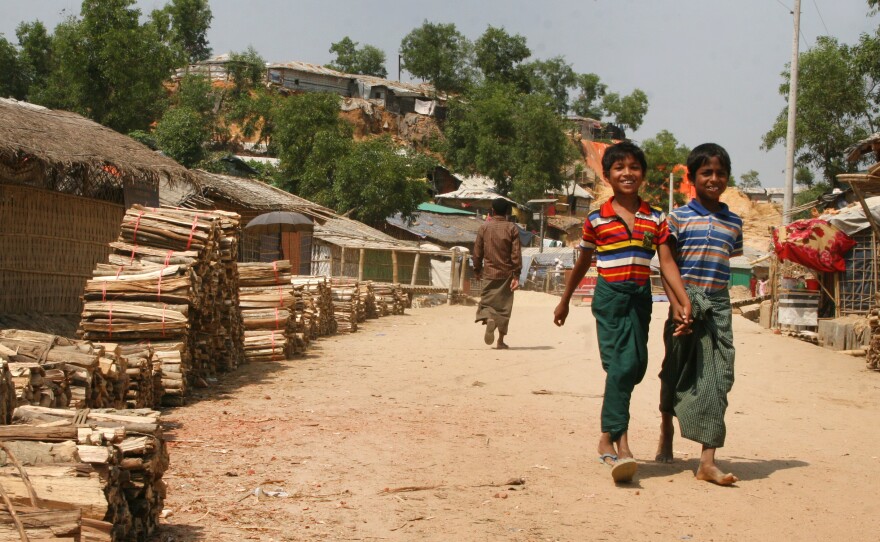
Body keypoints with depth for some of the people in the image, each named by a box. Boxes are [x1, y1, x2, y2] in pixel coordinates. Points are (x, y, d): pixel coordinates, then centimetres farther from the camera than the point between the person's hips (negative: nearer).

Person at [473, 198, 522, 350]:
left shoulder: (484, 227, 0)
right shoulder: (512, 228, -3)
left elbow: (477, 251, 3)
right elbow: (516, 253, -7)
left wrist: (477, 270, 16)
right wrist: (516, 275, -5)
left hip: (490, 272, 0)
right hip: (507, 273, 0)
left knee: (487, 302, 8)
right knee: (504, 306, 7)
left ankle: (489, 320, -25)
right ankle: (500, 341, 8)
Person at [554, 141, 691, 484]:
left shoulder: (655, 219, 7)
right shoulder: (597, 220, 0)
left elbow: (667, 262, 3)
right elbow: (583, 263, 12)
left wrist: (683, 302, -9)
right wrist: (564, 301, 19)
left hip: (640, 297, 4)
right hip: (609, 296, -4)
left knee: (636, 366, 7)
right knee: (621, 364, -15)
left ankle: (608, 436, 24)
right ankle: (620, 443, -17)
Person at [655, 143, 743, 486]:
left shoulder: (733, 223, 11)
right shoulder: (679, 218, -1)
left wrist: (711, 298, 9)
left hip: (718, 305, 3)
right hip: (686, 303, -2)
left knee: (718, 377, -7)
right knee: (677, 373, 10)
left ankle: (707, 460, -10)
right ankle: (666, 432, 36)